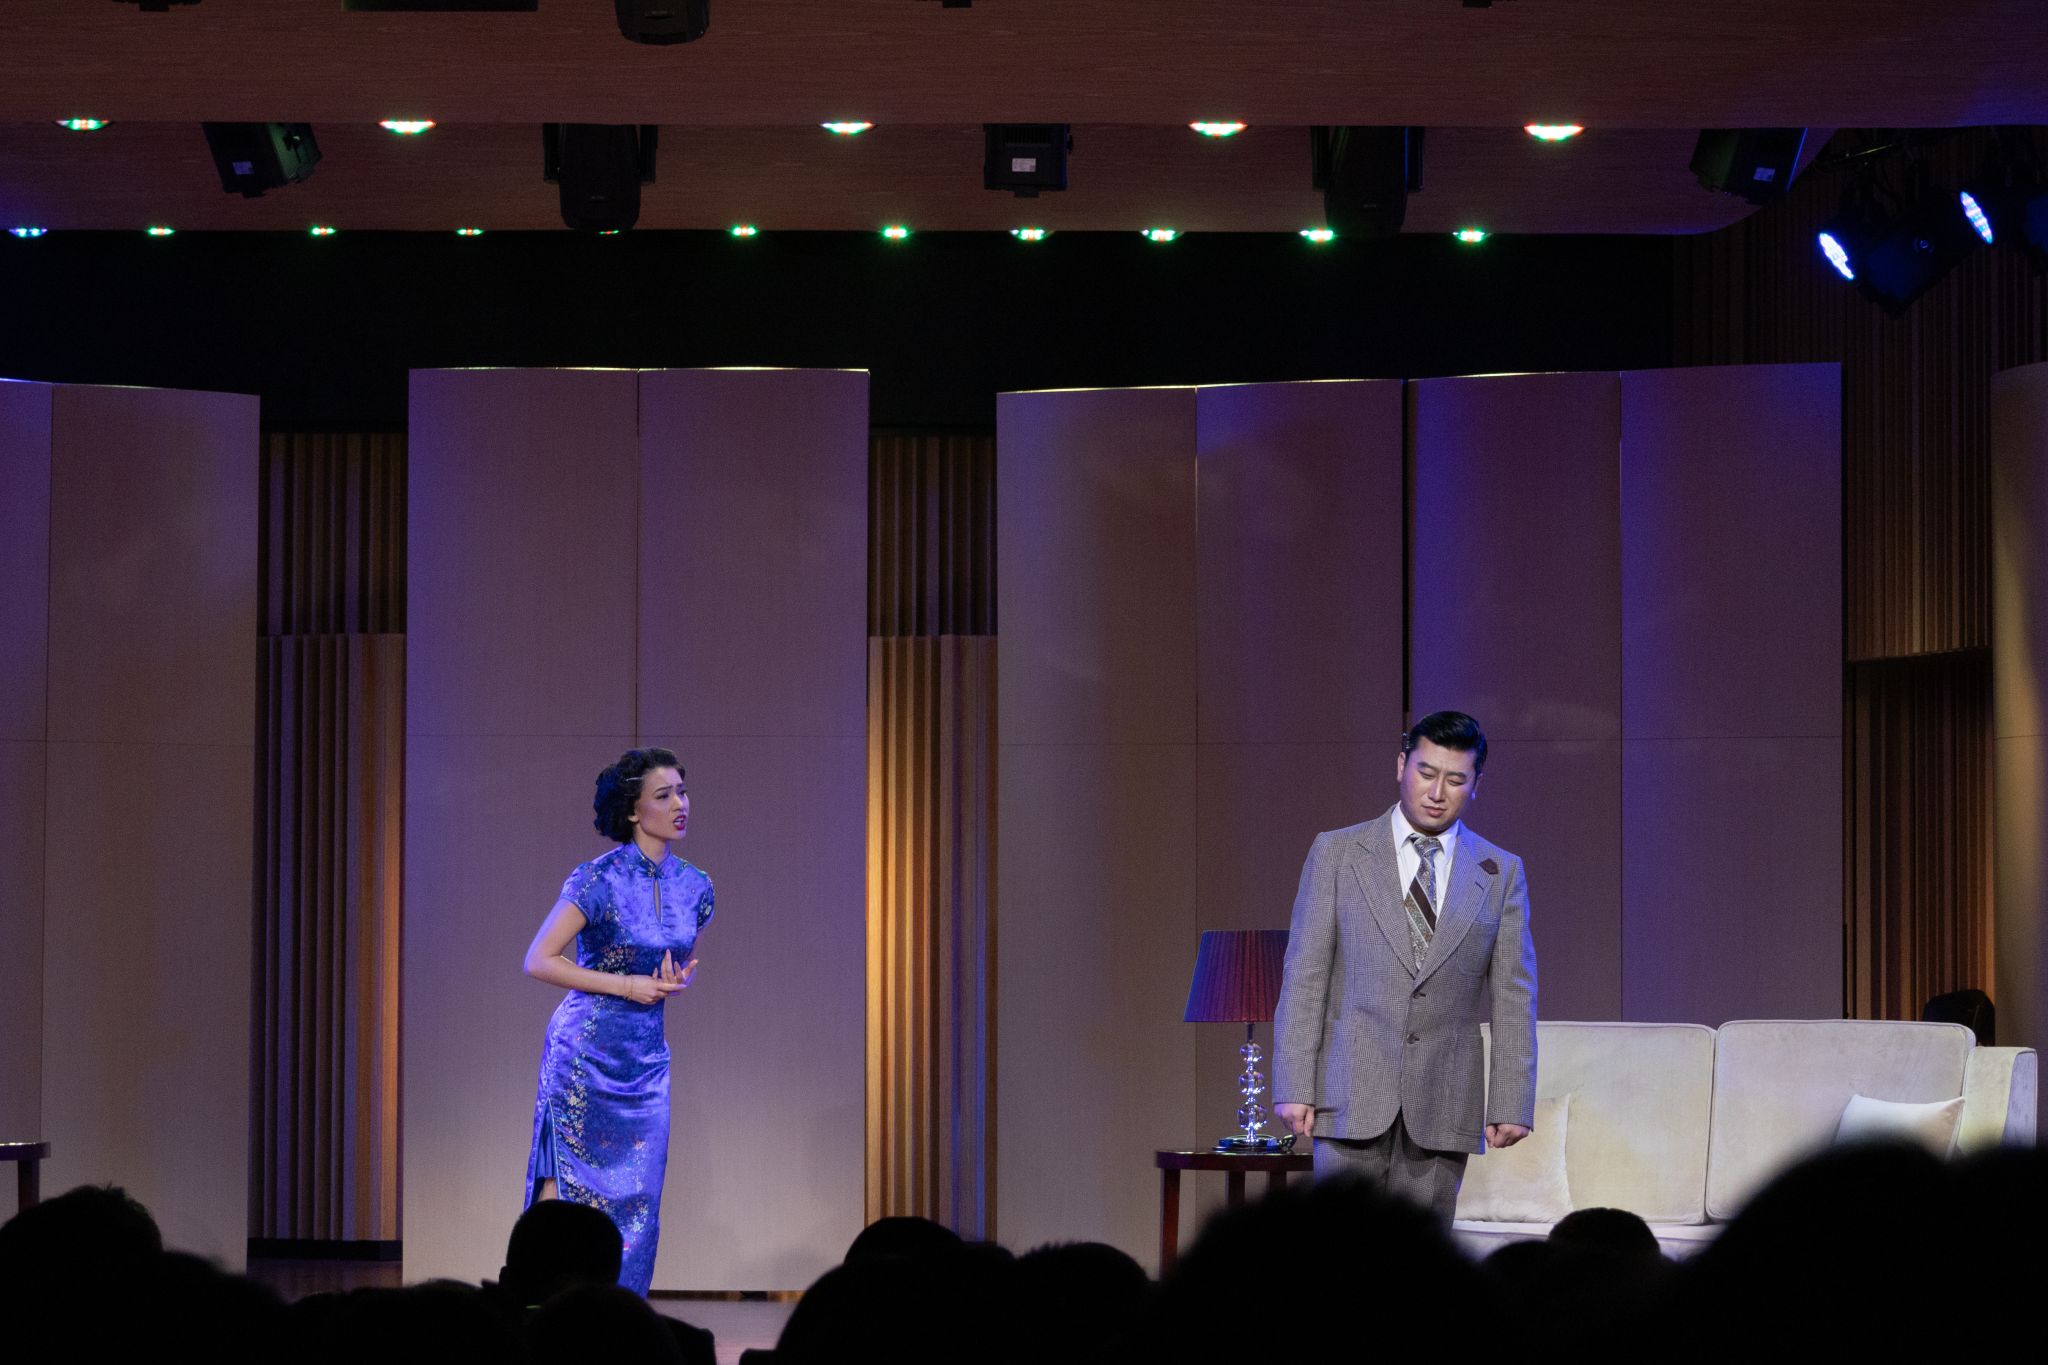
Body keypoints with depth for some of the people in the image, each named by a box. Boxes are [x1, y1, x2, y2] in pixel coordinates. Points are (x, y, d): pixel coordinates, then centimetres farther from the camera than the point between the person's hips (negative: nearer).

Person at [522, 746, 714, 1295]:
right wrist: (625, 986, -16)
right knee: (568, 1186, -5)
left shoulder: (694, 887, 6)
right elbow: (538, 961, -12)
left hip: (646, 1058, 5)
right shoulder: (598, 880, -11)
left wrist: (677, 981, -3)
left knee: (638, 1198, 1)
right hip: (584, 1051, -5)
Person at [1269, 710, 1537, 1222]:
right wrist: (1293, 1088, -6)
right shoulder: (1336, 853, 5)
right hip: (1352, 1098, -1)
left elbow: (1514, 997, 7)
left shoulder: (1501, 872, 9)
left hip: (1442, 1105, 1)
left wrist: (1511, 1103, 0)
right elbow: (1303, 977, 2)